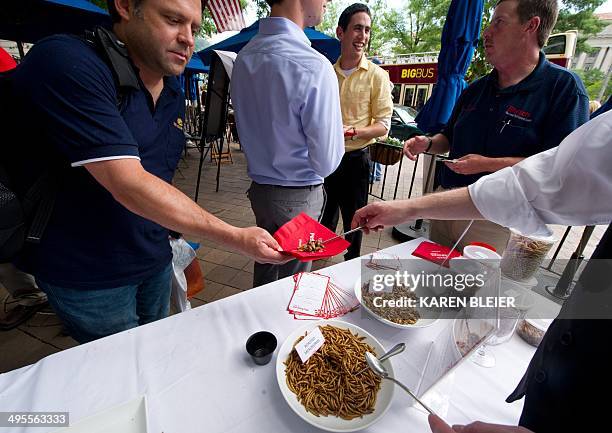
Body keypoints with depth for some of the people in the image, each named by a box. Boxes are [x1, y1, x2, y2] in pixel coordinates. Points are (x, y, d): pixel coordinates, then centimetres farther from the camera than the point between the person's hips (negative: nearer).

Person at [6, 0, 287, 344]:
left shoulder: (174, 95, 4)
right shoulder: (66, 62, -21)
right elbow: (128, 185, -30)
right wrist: (236, 238, -32)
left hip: (155, 261, 6)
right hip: (88, 273, -6)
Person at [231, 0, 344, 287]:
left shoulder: (243, 58, 2)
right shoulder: (313, 67, -21)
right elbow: (326, 163, -17)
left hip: (258, 187, 7)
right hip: (299, 197, -7)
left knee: (264, 269, 25)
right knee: (292, 283, 14)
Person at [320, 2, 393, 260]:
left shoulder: (377, 75, -4)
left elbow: (383, 125, -9)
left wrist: (354, 131, -25)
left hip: (355, 159, -4)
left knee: (353, 220, 9)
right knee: (324, 219, 18)